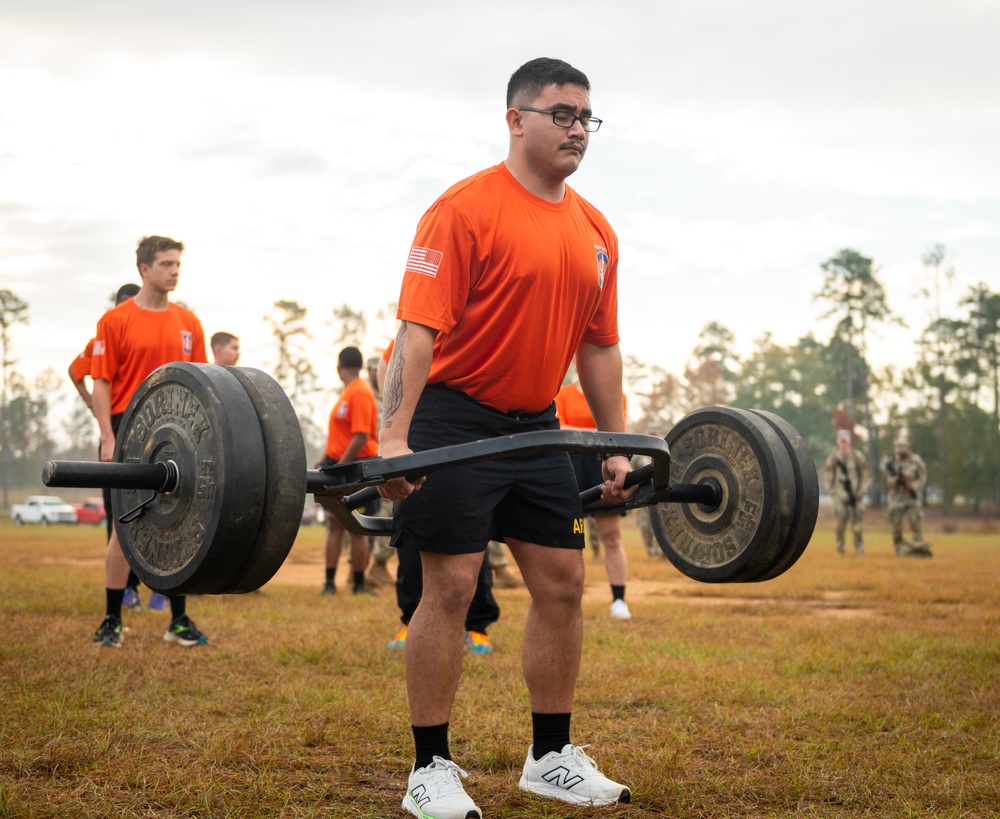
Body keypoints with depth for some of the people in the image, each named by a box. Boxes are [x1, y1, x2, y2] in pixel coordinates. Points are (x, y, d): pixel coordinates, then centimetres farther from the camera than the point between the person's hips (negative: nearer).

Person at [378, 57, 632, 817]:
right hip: (457, 419, -7)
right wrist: (394, 437, -29)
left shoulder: (595, 232, 8)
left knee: (563, 586, 8)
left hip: (536, 426, 7)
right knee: (451, 587, -6)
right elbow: (419, 328, -20)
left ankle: (553, 757, 21)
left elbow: (599, 347, 14)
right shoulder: (466, 209, -13)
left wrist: (617, 448, 12)